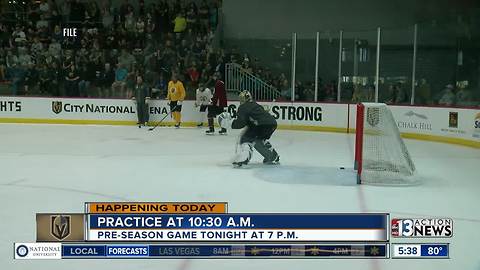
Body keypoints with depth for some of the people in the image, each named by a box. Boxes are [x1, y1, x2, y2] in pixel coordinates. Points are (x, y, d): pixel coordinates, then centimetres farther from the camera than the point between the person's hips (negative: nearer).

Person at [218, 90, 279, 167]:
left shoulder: (243, 107, 2)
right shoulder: (255, 105, 29)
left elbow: (240, 122, -7)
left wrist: (229, 123, 3)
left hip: (263, 125, -9)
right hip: (272, 123, 9)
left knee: (246, 138, 0)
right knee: (259, 139, 31)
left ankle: (243, 159, -15)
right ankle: (274, 157, 36)